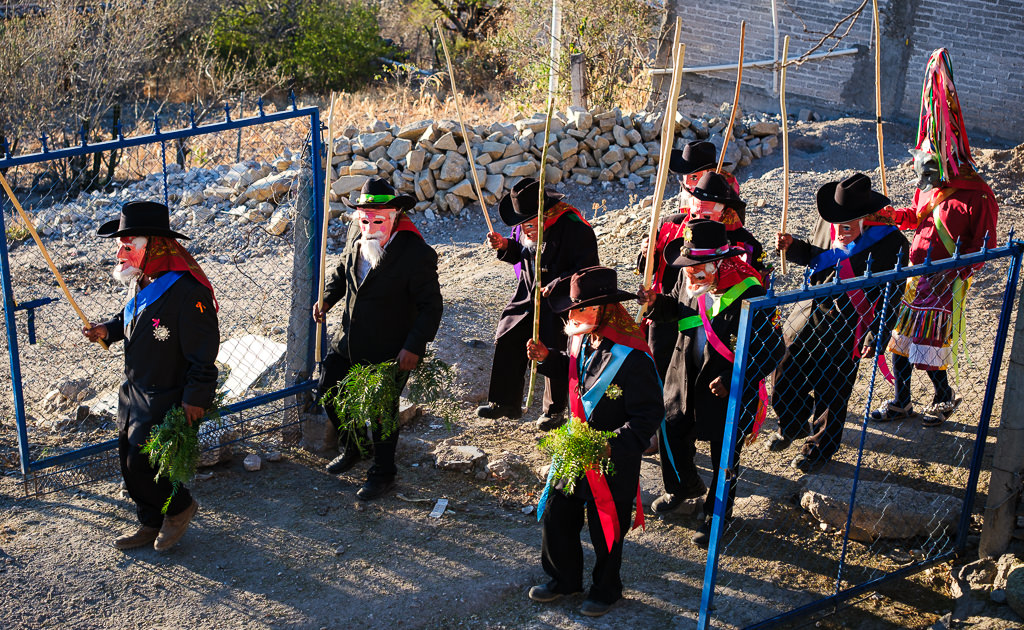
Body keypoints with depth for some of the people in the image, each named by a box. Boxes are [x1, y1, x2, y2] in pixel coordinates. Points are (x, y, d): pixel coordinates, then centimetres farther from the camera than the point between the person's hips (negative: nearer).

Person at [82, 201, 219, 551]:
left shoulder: (188, 291, -24)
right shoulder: (141, 281, 4)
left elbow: (203, 354, -21)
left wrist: (195, 399, -19)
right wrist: (107, 330, 5)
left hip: (167, 401, -9)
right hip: (134, 391, 9)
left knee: (141, 465, -6)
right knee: (129, 461, 15)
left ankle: (180, 506, 21)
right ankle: (151, 523, 34)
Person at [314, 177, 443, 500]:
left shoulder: (417, 254, -24)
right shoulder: (355, 235, -4)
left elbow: (431, 306, -19)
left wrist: (414, 347, -23)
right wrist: (326, 299, 4)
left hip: (390, 350, -7)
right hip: (349, 340, 7)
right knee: (327, 390, 16)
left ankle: (382, 474, 28)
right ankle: (350, 447, 43)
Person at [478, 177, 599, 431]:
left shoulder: (573, 227, -22)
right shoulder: (524, 227, -1)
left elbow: (587, 268, -19)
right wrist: (505, 246, -7)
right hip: (528, 296, 6)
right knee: (508, 341, 6)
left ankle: (555, 410, 21)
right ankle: (506, 402, 22)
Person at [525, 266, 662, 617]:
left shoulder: (632, 357, -26)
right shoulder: (580, 339, -2)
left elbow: (648, 414, -24)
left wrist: (614, 446, -33)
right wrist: (547, 357, 2)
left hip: (613, 459, -7)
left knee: (606, 528, 11)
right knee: (555, 515, 15)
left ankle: (606, 589, 35)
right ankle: (565, 578, 38)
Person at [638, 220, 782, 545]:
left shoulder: (747, 294, -27)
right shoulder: (689, 278, -9)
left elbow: (772, 348, -21)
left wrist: (732, 380, -26)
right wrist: (657, 303, -9)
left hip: (729, 391, -6)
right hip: (686, 376, 6)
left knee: (724, 455, 11)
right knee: (672, 432, 20)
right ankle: (683, 486, 50)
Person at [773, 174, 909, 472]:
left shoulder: (892, 244, -18)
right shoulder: (828, 224, -3)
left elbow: (890, 300, -11)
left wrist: (876, 338, -14)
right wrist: (793, 247, -1)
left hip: (843, 334, -5)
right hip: (806, 318, 5)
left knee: (830, 392, 10)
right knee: (785, 377, 15)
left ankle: (820, 446, 35)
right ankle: (793, 426, 45)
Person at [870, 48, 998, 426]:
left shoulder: (977, 197, -16)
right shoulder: (930, 187, 8)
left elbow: (985, 245, -13)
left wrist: (958, 268, -23)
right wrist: (886, 214, 16)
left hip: (944, 282, -7)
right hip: (916, 276, 7)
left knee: (929, 348, -1)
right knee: (901, 341, 10)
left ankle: (944, 398, 24)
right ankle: (902, 402, 24)